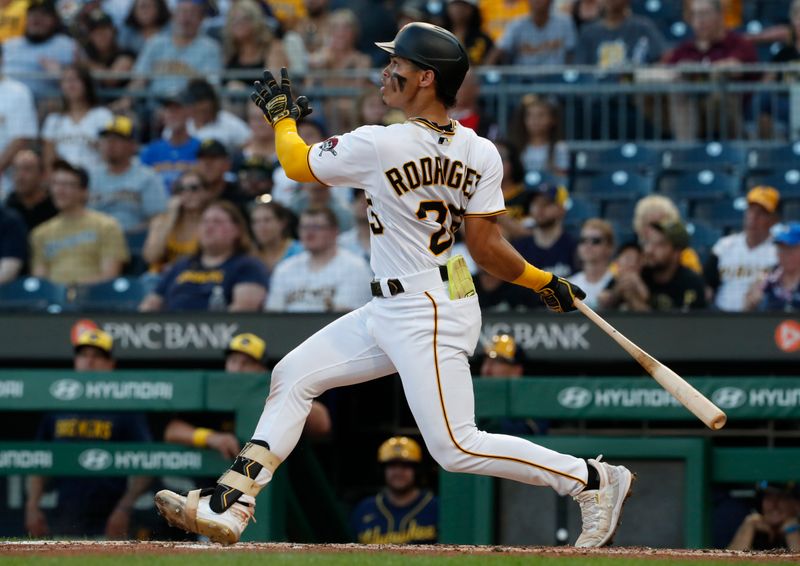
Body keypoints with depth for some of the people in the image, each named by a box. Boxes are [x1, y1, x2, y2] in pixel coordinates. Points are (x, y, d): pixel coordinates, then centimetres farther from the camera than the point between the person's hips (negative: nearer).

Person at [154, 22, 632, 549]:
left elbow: (297, 165, -3)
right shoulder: (480, 154, -2)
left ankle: (593, 480, 0)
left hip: (426, 321, -10)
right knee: (292, 376, 11)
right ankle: (231, 506, 9)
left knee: (457, 448, -7)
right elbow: (487, 248, -3)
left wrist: (282, 115, 17)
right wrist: (547, 283, 12)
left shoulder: (378, 146, -20)